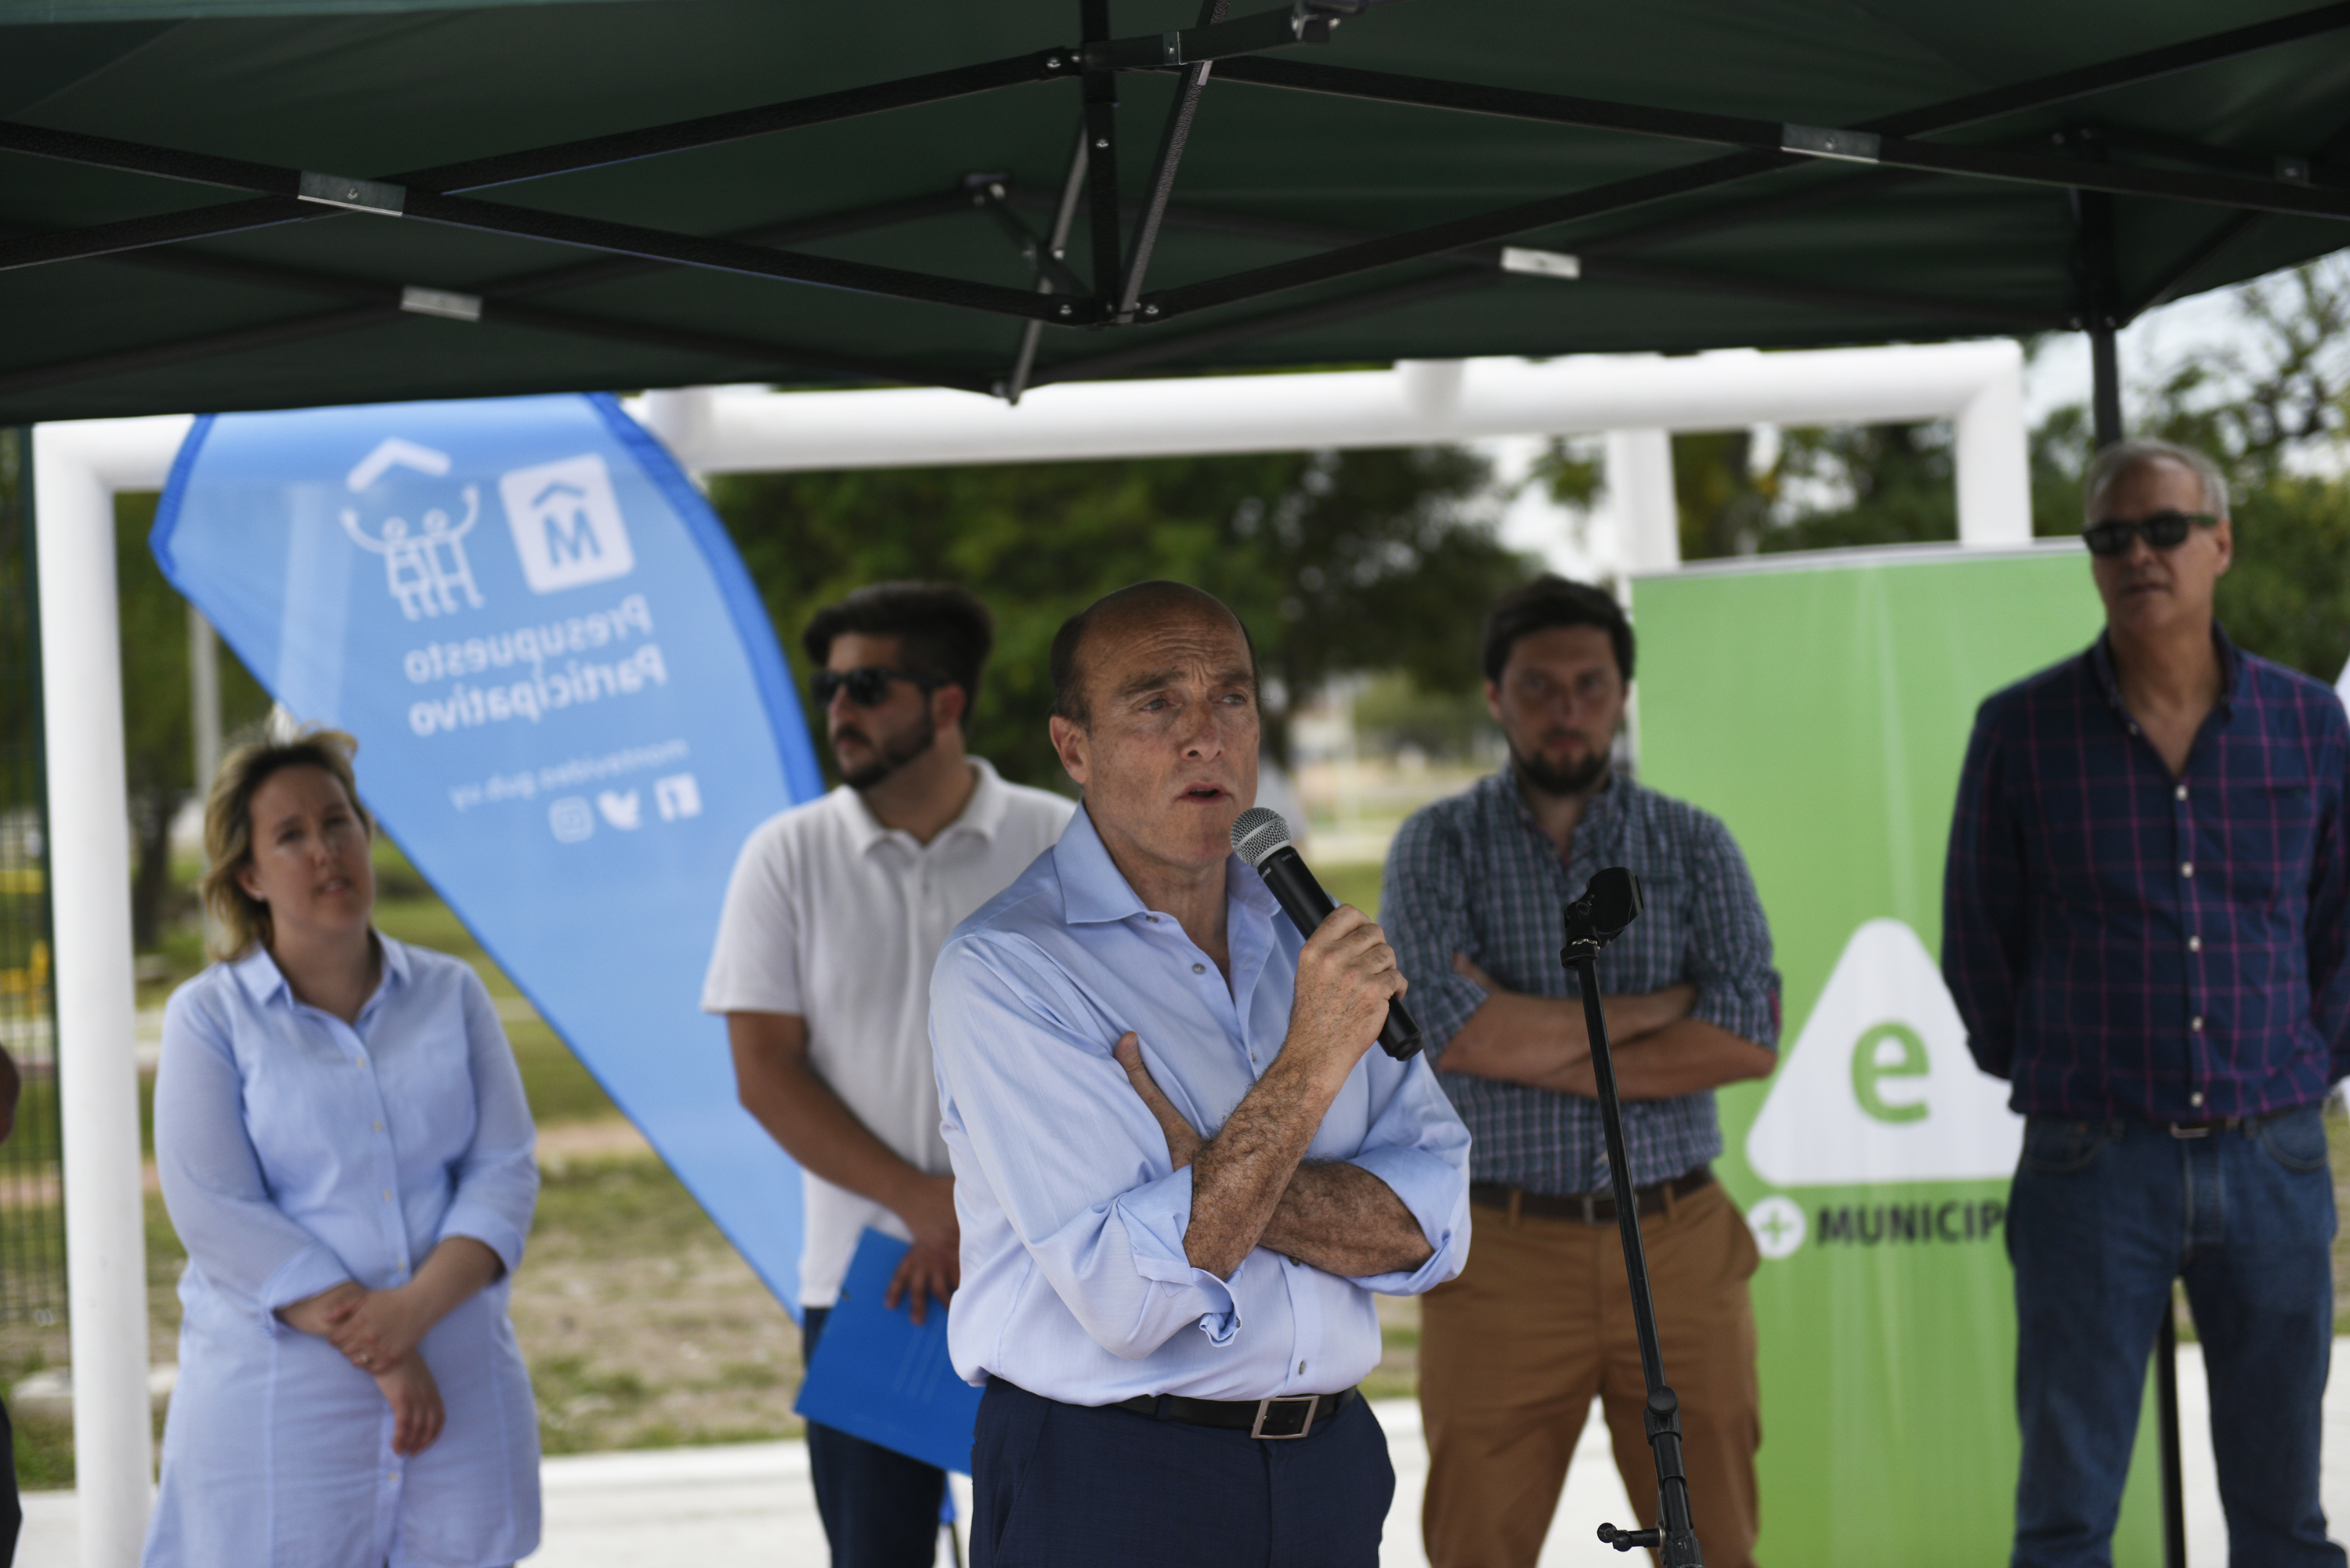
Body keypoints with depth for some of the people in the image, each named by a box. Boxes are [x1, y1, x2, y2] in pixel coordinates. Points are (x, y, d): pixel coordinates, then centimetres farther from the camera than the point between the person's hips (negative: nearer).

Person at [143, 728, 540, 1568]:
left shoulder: (451, 995, 10)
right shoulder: (209, 1017, 1)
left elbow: (505, 1171, 3)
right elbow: (217, 1215, -8)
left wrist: (418, 1307, -15)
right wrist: (376, 1353, -15)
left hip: (459, 1392, 3)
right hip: (279, 1399, -3)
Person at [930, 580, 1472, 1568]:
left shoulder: (1309, 938, 7)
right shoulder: (1002, 971, -12)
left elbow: (1429, 1226, -3)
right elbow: (1125, 1298, -20)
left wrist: (1208, 1170, -17)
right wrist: (1310, 1064, -22)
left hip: (1329, 1469, 5)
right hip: (1105, 1484, -5)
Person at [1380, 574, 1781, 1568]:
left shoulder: (1694, 846, 9)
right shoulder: (1439, 845, 5)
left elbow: (1749, 1036, -6)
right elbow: (1446, 1025, -12)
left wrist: (1529, 1046, -10)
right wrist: (1655, 1009, -6)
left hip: (1680, 1250, 1)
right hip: (1506, 1254, -1)